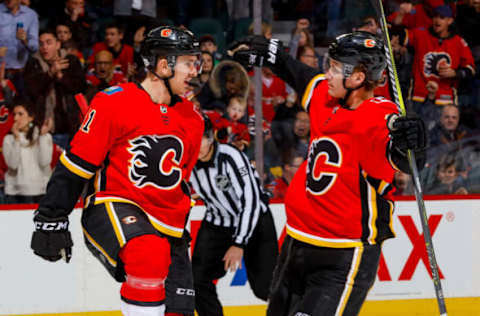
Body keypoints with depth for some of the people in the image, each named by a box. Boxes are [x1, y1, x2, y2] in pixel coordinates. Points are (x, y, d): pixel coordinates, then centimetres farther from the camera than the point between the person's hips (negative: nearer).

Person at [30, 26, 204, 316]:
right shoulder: (114, 104, -10)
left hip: (165, 223, 7)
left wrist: (178, 228, 24)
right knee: (148, 255, -38)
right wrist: (51, 221, -8)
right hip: (112, 208, -7)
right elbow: (76, 165, -7)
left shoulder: (193, 120, 11)